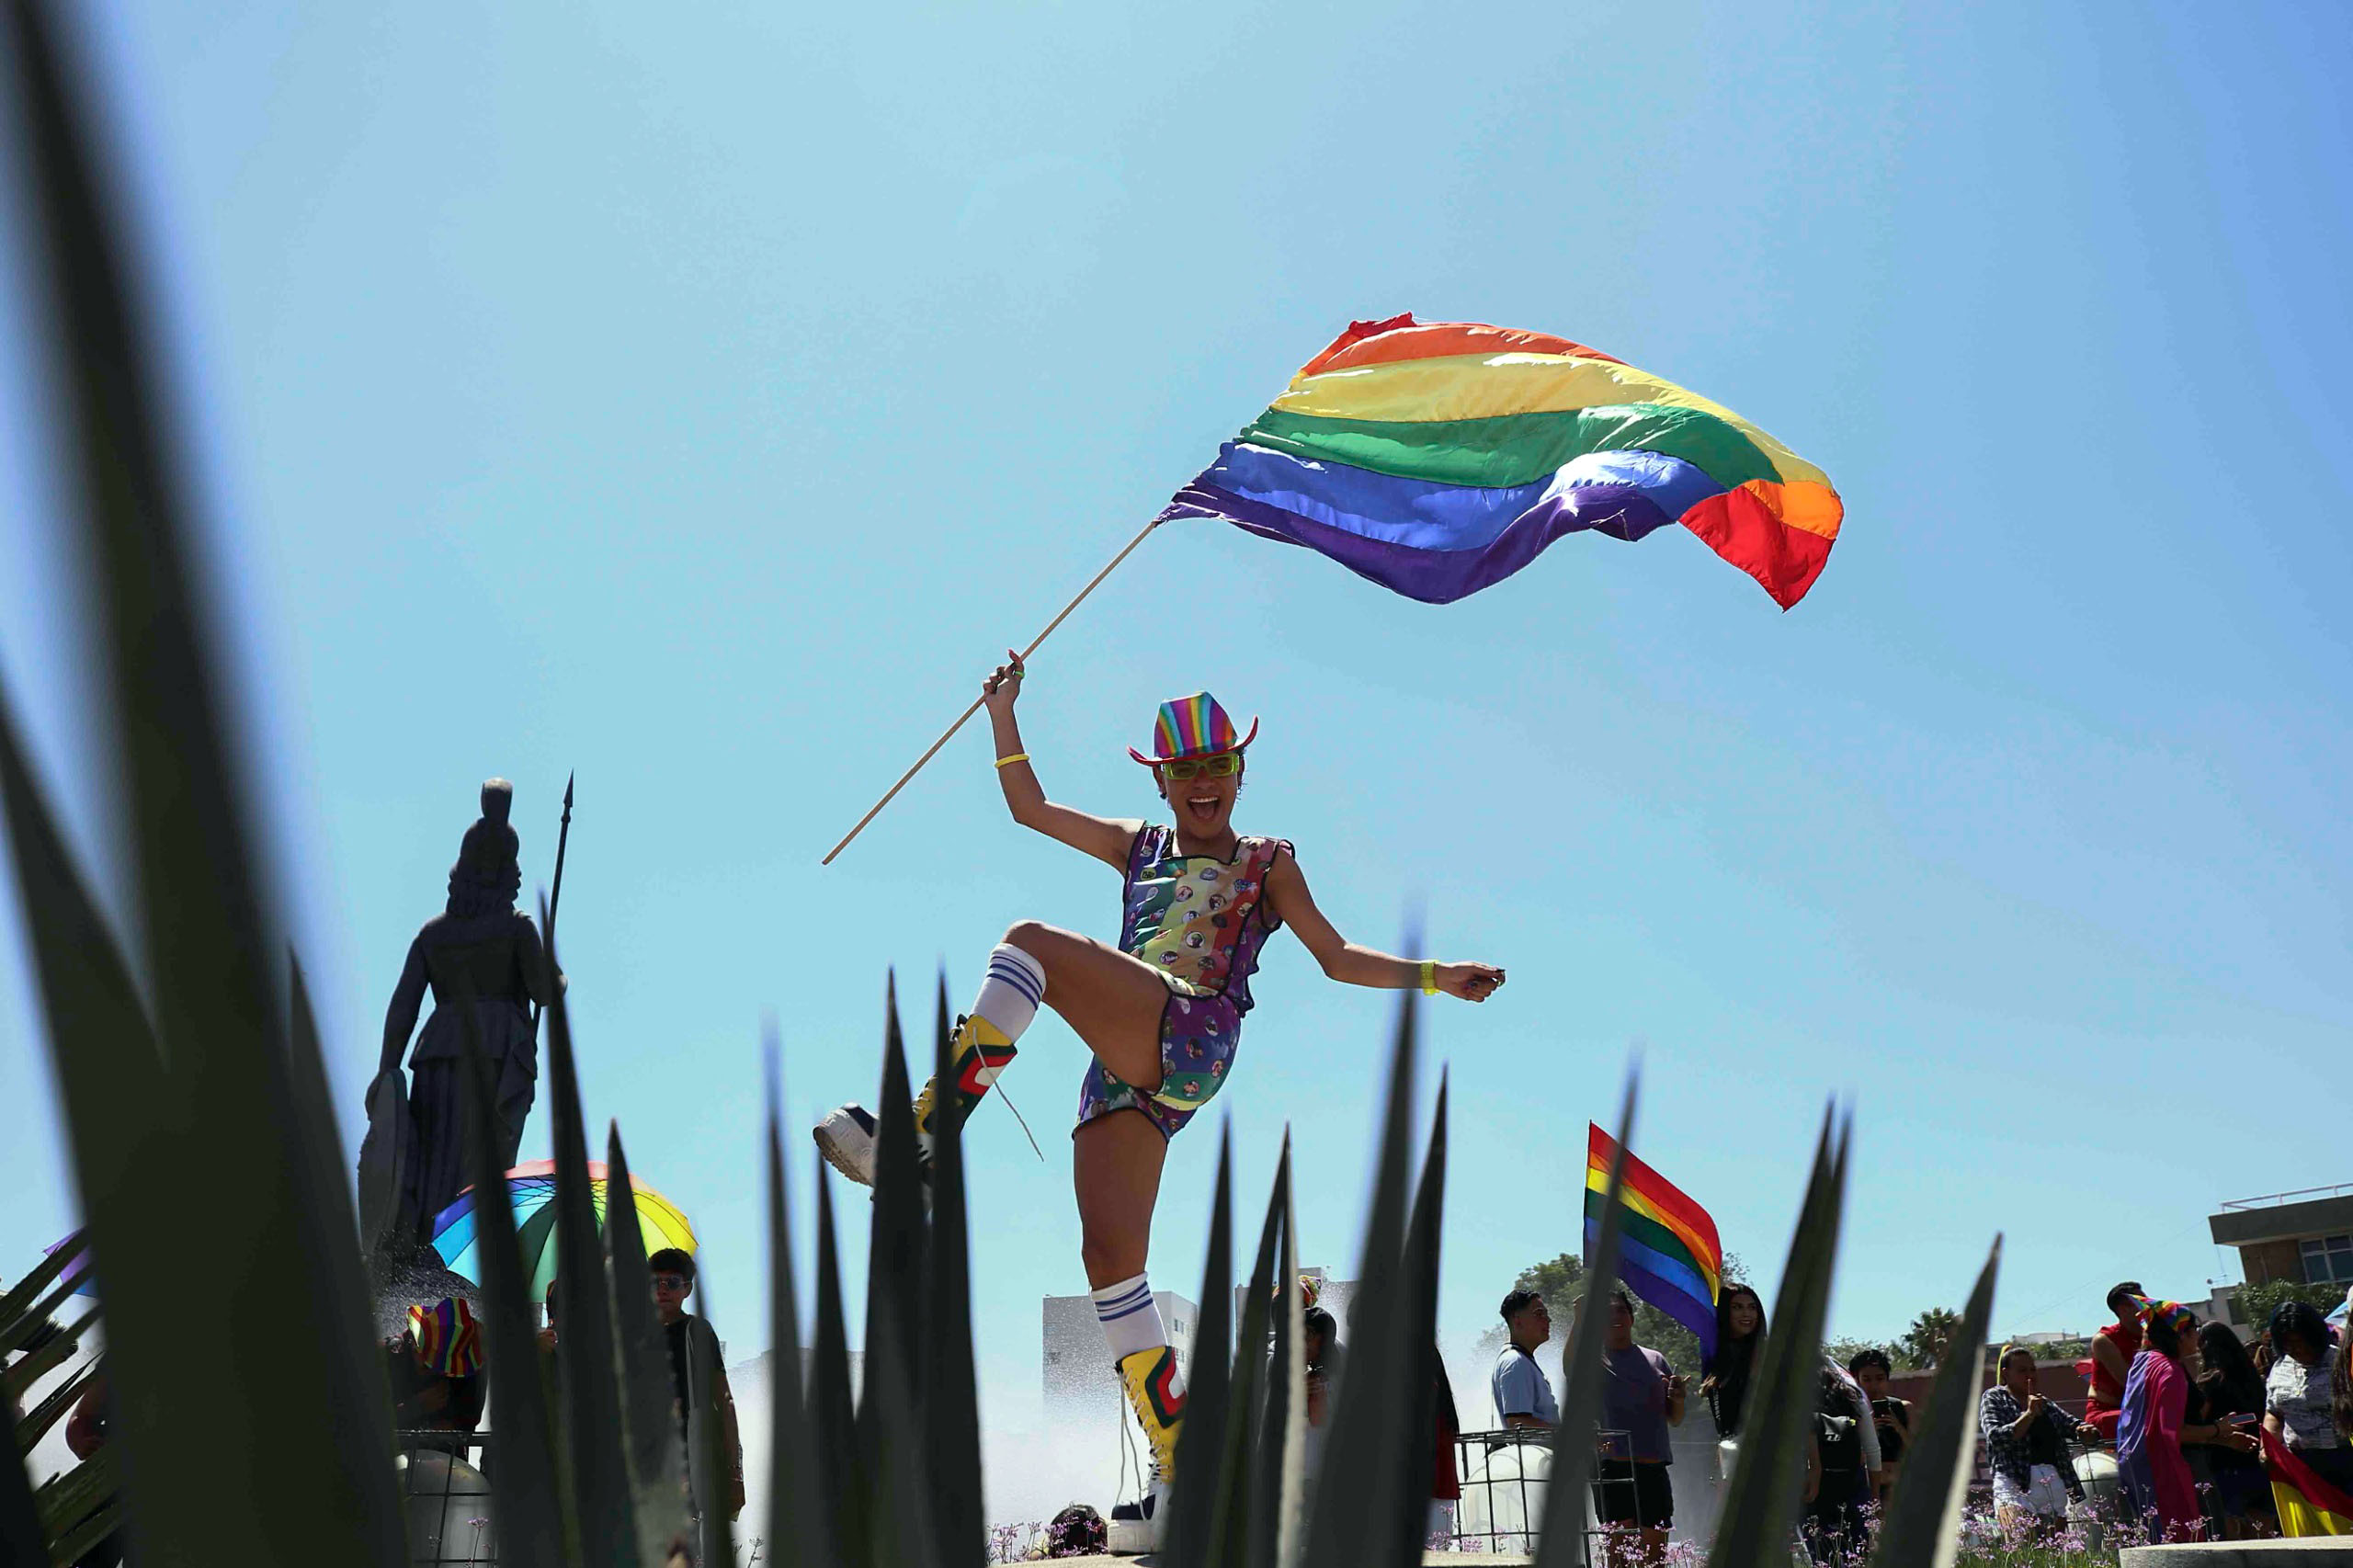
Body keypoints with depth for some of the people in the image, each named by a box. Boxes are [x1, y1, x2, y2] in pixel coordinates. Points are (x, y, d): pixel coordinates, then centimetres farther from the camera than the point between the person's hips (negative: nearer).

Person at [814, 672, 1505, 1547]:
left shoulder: (1268, 864, 20)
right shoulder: (1137, 849, 30)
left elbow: (1336, 959, 20)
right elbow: (1029, 808, 30)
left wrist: (1434, 976, 9)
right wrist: (1004, 713, 24)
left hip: (1191, 1040, -5)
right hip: (1125, 1070, 5)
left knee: (1032, 943, -25)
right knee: (1110, 1258, -9)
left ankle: (920, 1135, -31)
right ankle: (1183, 1475, -4)